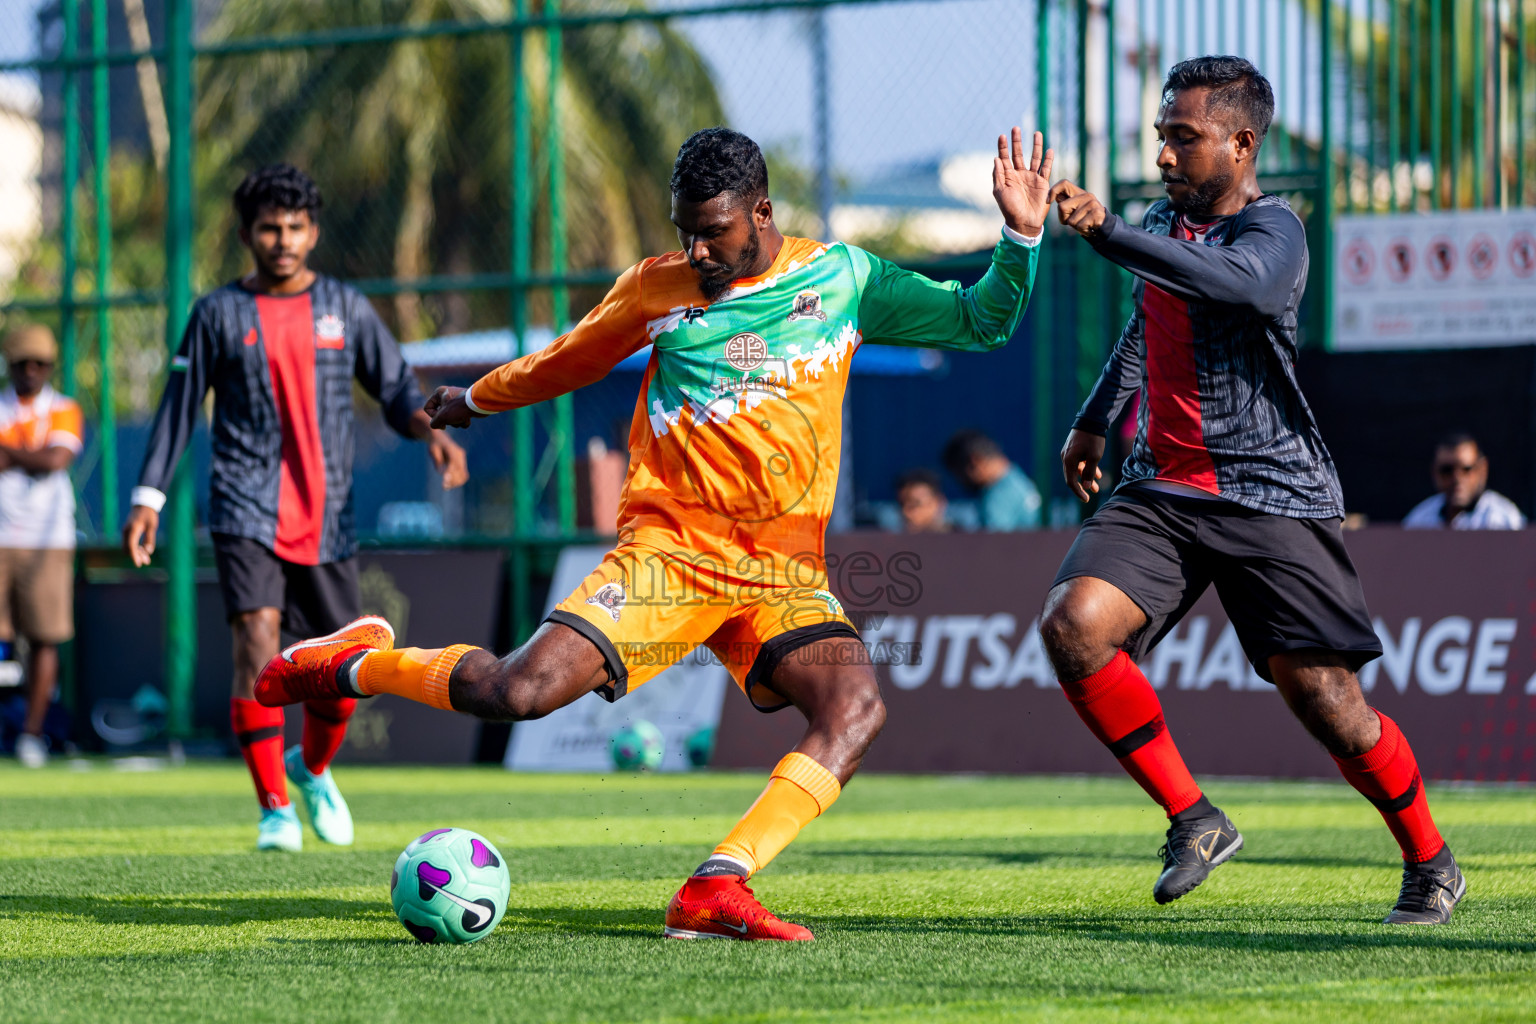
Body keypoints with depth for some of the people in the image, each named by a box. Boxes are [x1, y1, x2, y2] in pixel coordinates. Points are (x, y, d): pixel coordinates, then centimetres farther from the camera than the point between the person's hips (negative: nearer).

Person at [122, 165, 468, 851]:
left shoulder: (345, 308, 7)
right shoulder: (219, 314, 3)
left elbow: (394, 387, 9)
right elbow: (179, 407, 7)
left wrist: (431, 430, -13)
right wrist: (148, 498, 0)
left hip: (326, 517, 2)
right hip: (246, 506, -2)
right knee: (258, 640, -19)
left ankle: (312, 768, 36)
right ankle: (276, 810, -13)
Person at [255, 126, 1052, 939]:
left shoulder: (841, 277, 9)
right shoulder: (658, 290, 8)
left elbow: (978, 323, 12)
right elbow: (570, 360, 26)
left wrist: (1020, 238, -4)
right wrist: (476, 398, 38)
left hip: (785, 568, 2)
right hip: (672, 544, -2)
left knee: (856, 711, -26)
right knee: (521, 691, -19)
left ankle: (714, 891, -29)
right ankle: (357, 664, 8)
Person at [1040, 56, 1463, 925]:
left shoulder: (1272, 231, -12)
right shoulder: (1166, 220, 11)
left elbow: (1232, 282, -37)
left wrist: (1105, 230, -44)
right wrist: (1096, 421, 31)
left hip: (1272, 495, -6)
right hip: (1161, 489, 6)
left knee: (1325, 699, -6)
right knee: (1073, 625, -19)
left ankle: (1431, 864, 20)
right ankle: (1195, 820, -6)